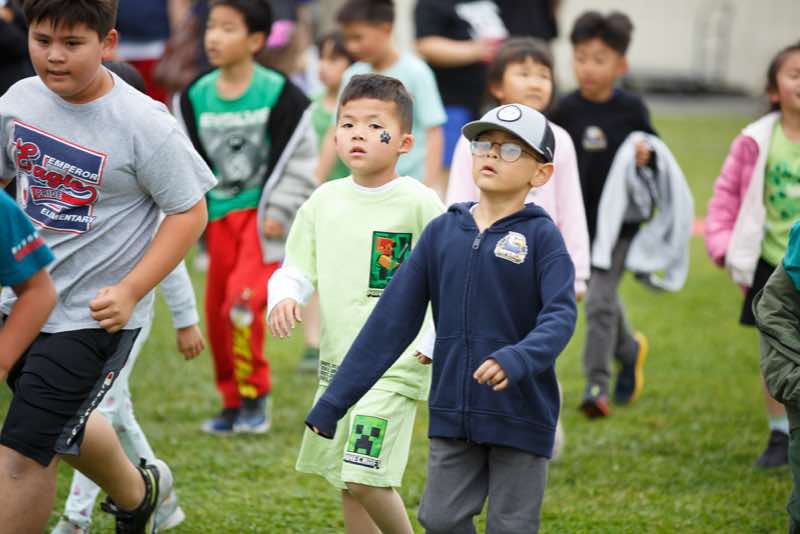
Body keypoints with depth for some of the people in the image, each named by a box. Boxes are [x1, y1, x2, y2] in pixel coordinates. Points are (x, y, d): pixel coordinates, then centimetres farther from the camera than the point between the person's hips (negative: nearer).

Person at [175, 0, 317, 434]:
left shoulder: (279, 95, -8)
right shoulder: (195, 98, 4)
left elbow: (299, 161, -4)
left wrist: (279, 212, -10)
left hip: (262, 216, -5)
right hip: (218, 218, 5)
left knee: (242, 299, -21)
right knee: (216, 312, 7)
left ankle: (254, 396, -4)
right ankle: (233, 404, 23)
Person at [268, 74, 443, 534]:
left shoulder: (418, 203, -10)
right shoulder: (326, 200, 6)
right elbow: (298, 268, 12)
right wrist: (284, 298, -9)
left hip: (395, 362, -6)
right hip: (339, 359, 6)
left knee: (366, 477, -15)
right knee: (348, 480, 12)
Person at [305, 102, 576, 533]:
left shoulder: (541, 237, -7)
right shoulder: (442, 232, 3)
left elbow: (560, 315, -19)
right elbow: (391, 320, 5)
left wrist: (519, 359, -40)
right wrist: (332, 403, 3)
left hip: (520, 415, -3)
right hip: (452, 414, 4)